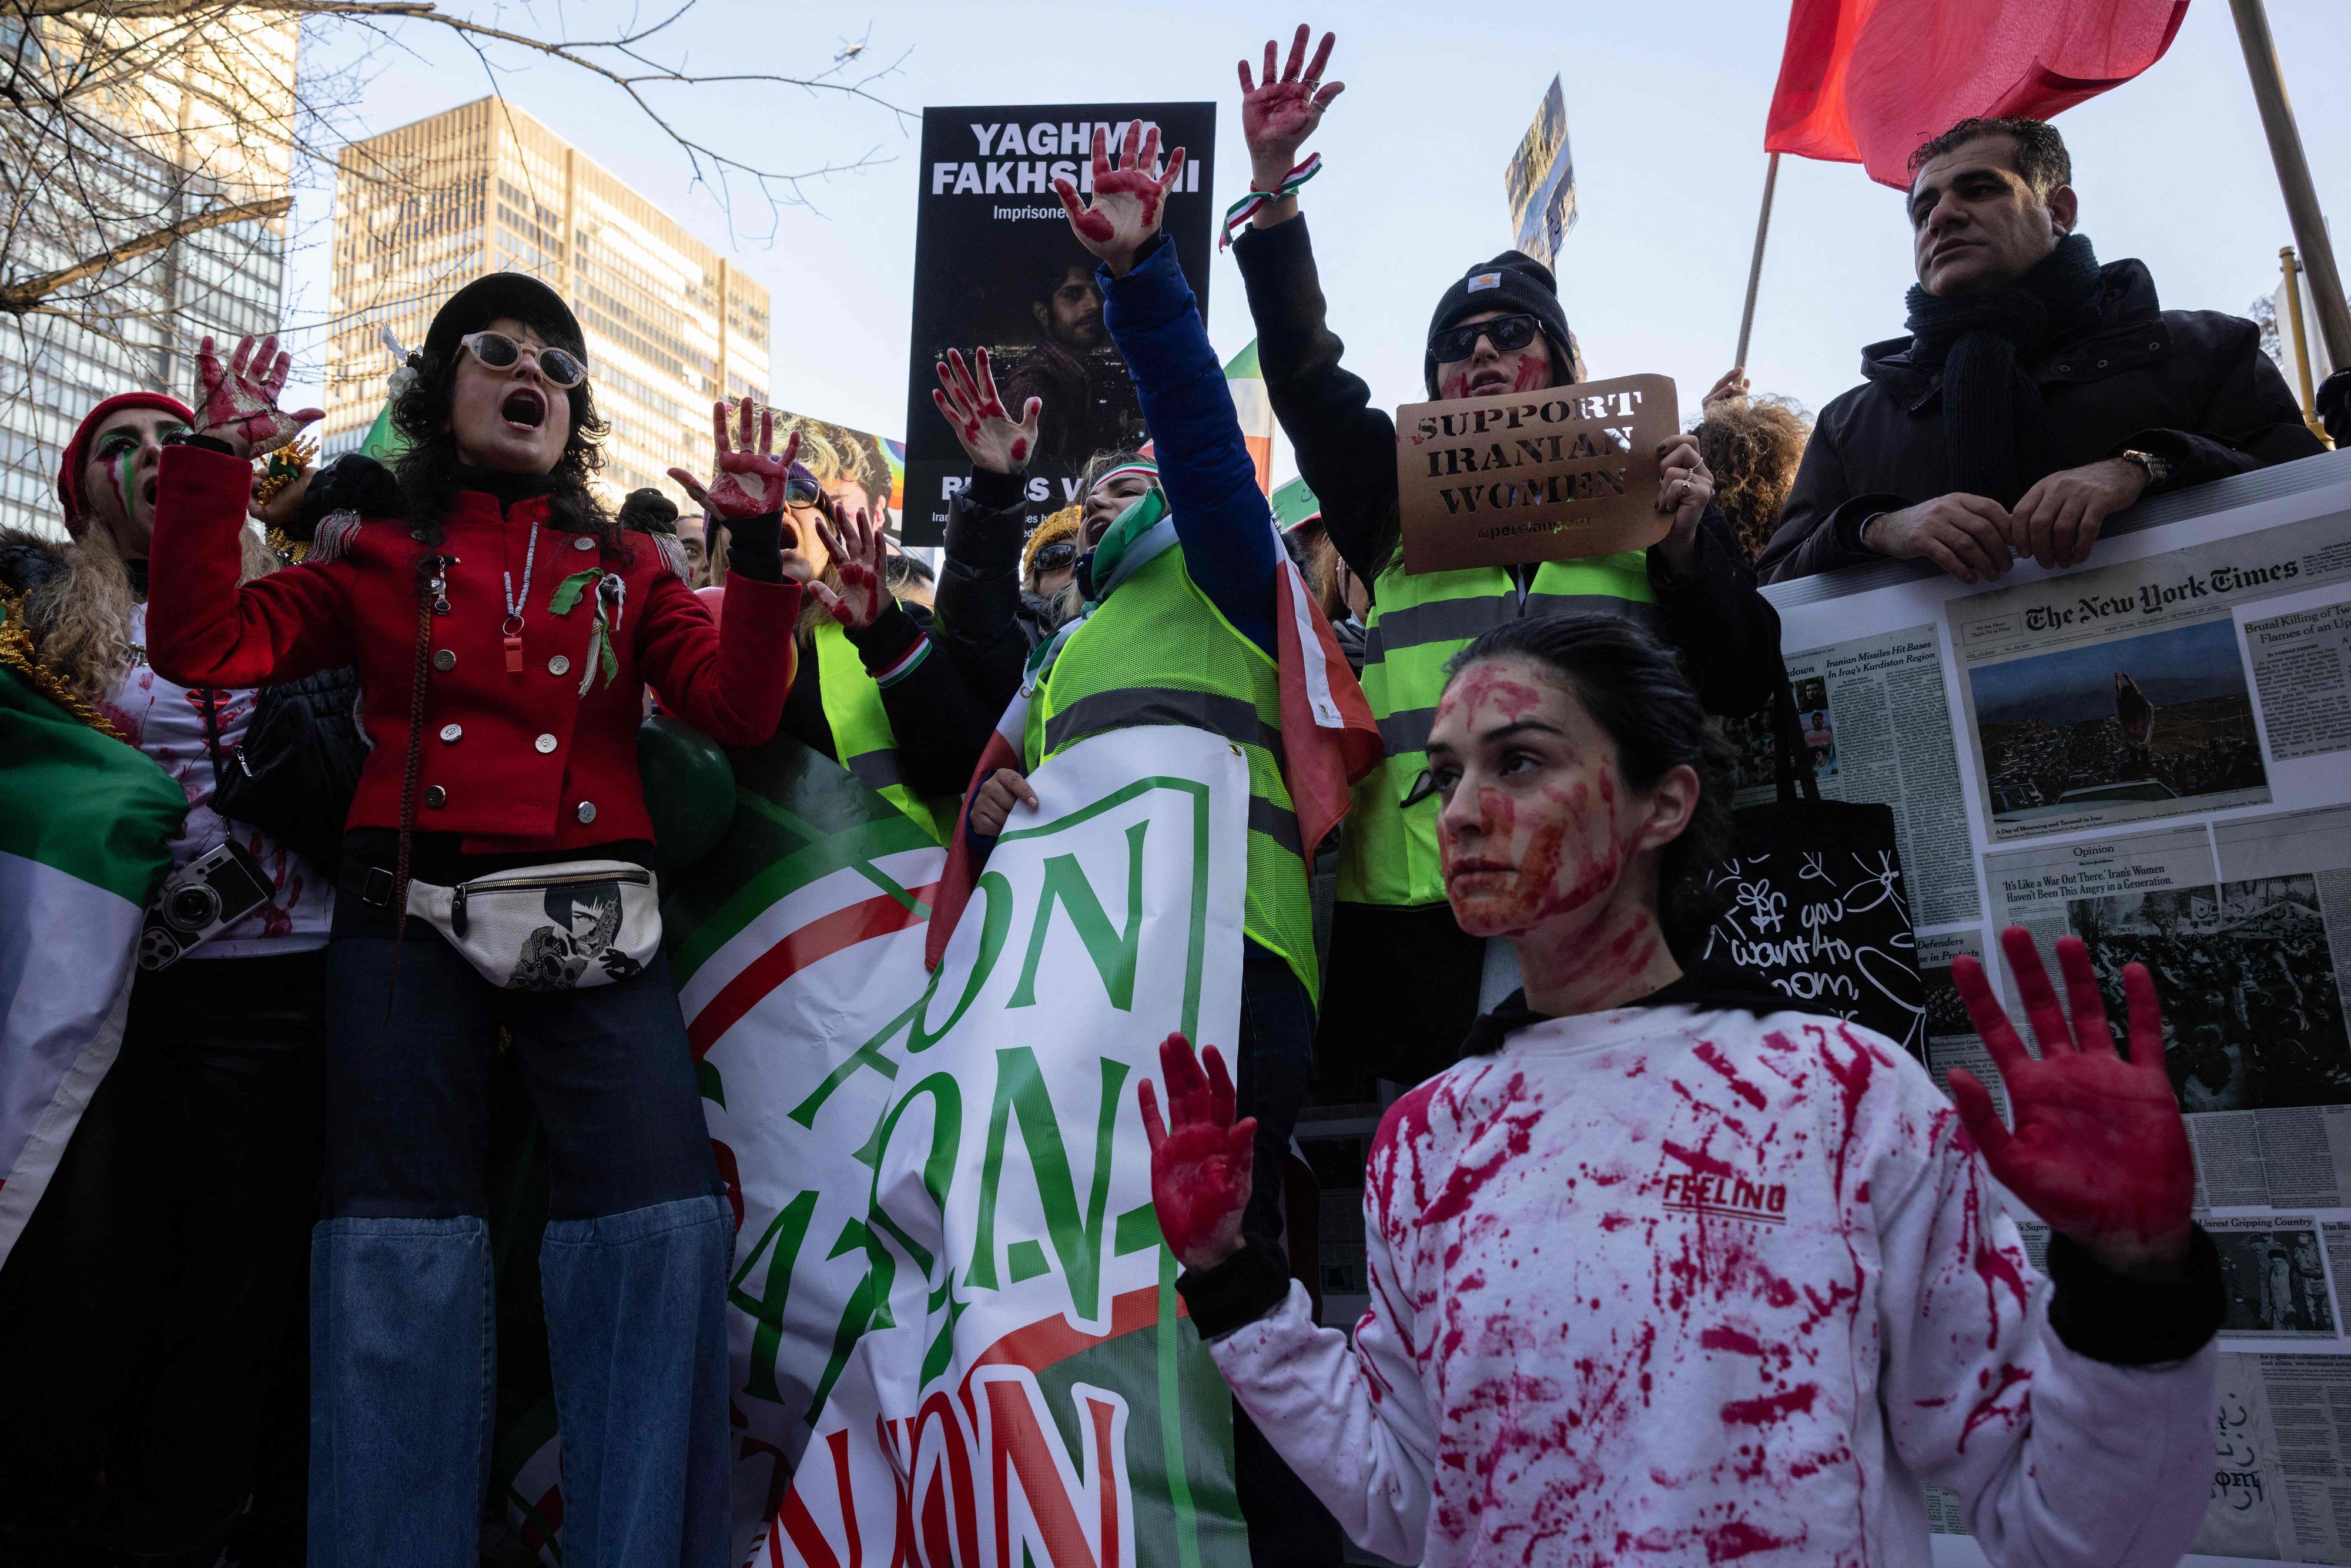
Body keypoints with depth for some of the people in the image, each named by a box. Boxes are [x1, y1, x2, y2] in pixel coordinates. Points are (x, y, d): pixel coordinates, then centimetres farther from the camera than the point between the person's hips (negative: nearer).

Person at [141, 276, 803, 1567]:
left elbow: (739, 711, 2)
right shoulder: (378, 559, 17)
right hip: (412, 924, 1)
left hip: (594, 928, 0)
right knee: (402, 1229, 1)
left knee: (660, 1219, -10)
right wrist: (215, 460, 1)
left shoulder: (625, 571, 16)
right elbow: (200, 646, 5)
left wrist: (757, 546, -7)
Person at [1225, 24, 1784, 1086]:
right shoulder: (1398, 493, 20)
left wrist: (1686, 548, -2)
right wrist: (1273, 183, 1)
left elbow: (1746, 686, 13)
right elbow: (1305, 375, 8)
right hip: (1419, 905, 1)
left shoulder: (1648, 489, 18)